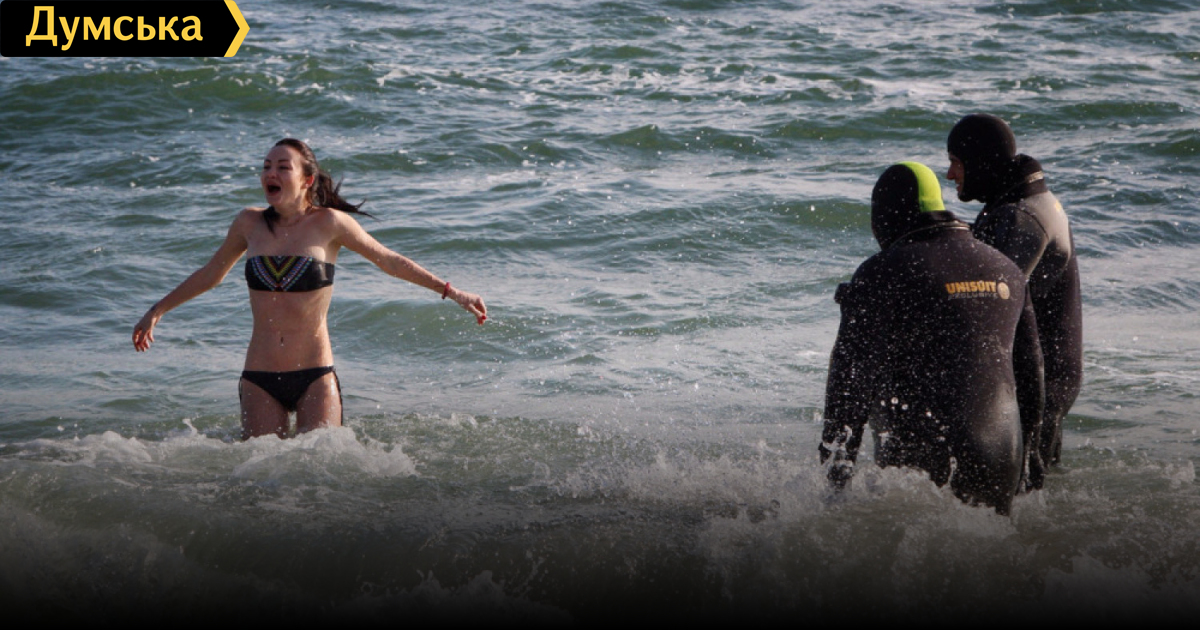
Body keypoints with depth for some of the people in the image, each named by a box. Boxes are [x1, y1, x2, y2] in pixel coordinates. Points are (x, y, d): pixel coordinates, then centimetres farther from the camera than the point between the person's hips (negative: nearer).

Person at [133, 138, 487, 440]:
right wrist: (157, 311, 26)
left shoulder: (328, 224, -5)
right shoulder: (250, 224, 4)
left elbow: (390, 261, 5)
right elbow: (211, 274, 21)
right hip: (259, 381, 2)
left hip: (314, 377, -2)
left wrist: (451, 292, 4)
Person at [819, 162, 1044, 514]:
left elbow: (852, 373, -8)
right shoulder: (1006, 270, 14)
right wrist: (1024, 452, 28)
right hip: (1000, 464, 6)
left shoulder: (882, 274, -7)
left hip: (919, 460, -6)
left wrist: (838, 462, -3)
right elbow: (1029, 369, 20)